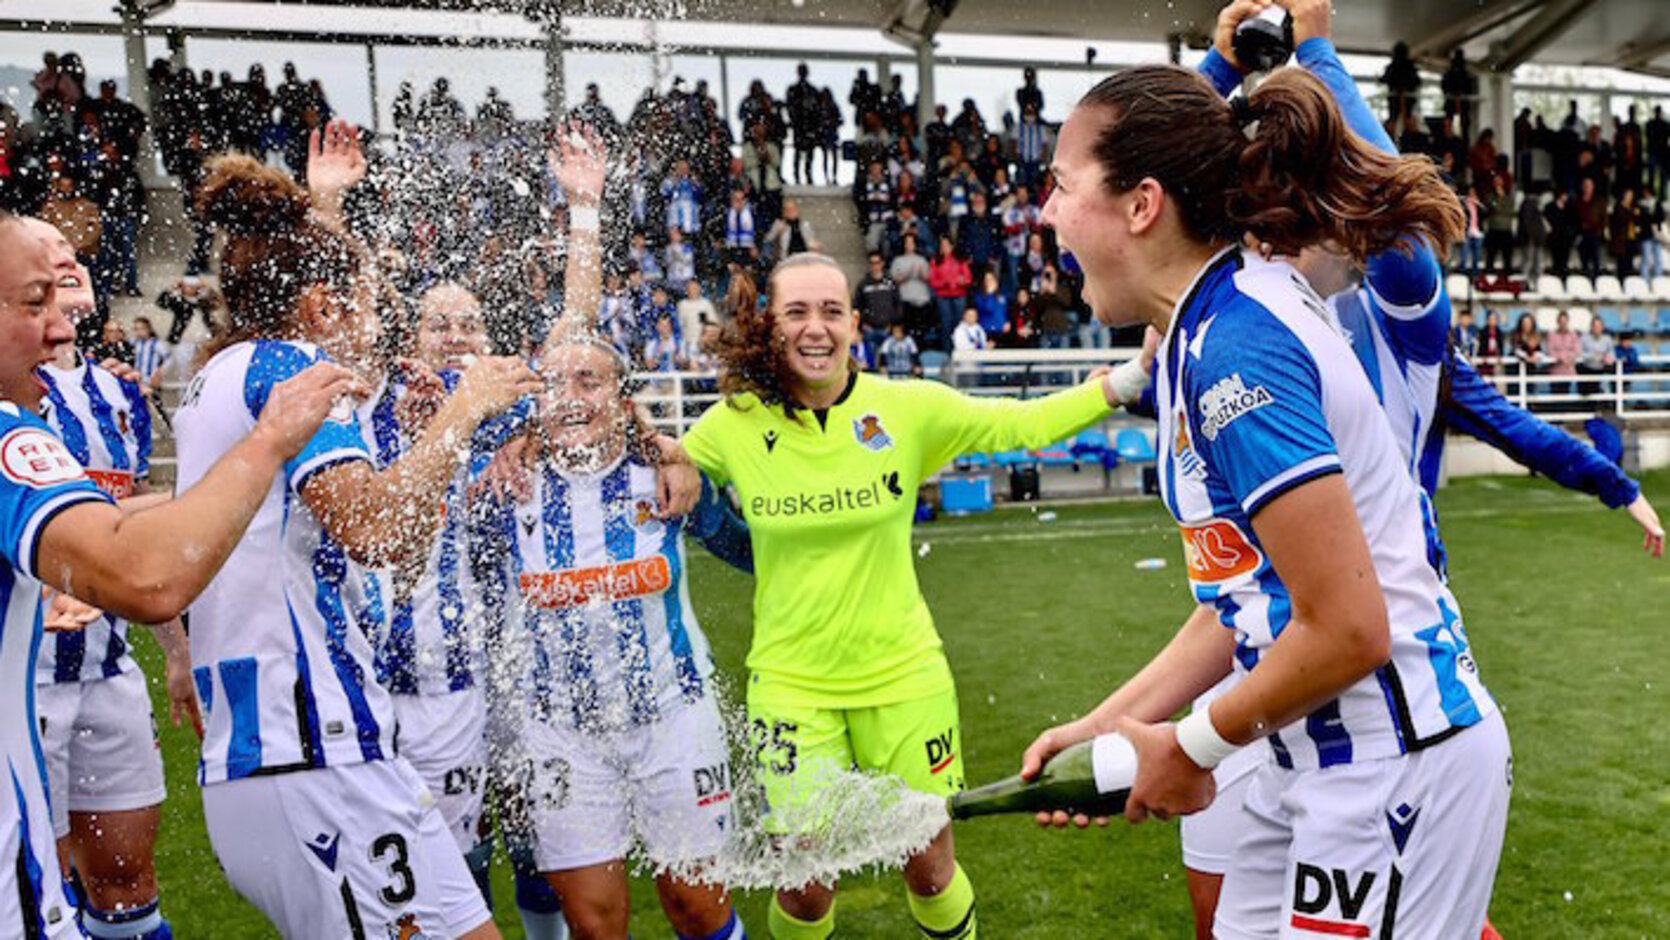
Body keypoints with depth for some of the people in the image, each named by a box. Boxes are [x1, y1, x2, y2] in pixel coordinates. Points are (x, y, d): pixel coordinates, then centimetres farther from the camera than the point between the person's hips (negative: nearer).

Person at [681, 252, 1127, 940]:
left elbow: (1022, 424, 1)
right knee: (805, 884, 1)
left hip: (903, 677, 0)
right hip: (790, 684, 0)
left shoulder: (908, 410, -7)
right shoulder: (735, 425, -6)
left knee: (928, 868, 10)